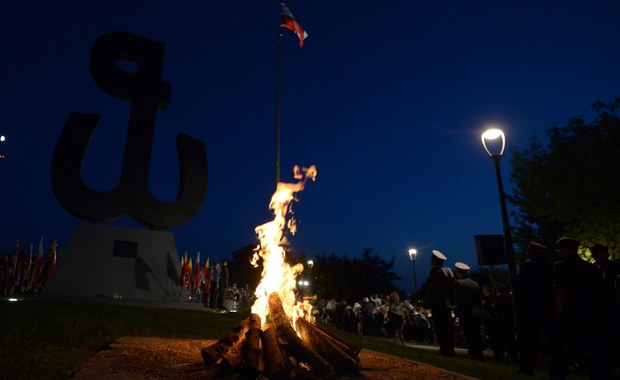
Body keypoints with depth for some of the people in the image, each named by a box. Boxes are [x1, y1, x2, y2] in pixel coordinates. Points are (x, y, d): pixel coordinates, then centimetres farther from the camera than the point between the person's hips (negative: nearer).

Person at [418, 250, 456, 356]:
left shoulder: (435, 271, -12)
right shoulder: (449, 271, 11)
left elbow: (426, 286, -13)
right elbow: (452, 288, 14)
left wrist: (420, 297, -2)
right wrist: (451, 300, 19)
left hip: (437, 304, -8)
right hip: (447, 304, 8)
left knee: (440, 328, -4)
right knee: (448, 327, 12)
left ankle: (445, 350, -5)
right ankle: (450, 349, 16)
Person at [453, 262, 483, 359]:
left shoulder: (459, 283, -9)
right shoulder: (475, 283, 10)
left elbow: (457, 300, -13)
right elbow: (480, 300, 12)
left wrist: (457, 311, -3)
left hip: (466, 315, -7)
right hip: (477, 314, 7)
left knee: (470, 338, -4)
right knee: (477, 337, 13)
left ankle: (473, 355, -4)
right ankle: (479, 355, 17)